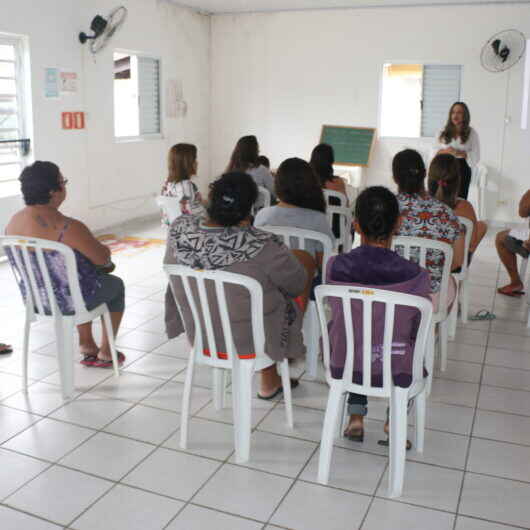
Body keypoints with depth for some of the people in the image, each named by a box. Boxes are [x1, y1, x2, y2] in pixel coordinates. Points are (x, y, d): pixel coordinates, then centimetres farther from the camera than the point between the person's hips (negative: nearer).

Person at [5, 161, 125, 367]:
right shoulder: (68, 227, -31)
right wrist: (102, 249, 5)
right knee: (115, 285, 25)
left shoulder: (13, 222, -7)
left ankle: (86, 345, 41)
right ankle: (106, 353, 35)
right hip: (69, 300, -6)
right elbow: (103, 258, -19)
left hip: (34, 298, 7)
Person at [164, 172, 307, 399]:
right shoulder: (260, 244, -32)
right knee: (289, 305, 27)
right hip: (246, 340, -5)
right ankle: (269, 383, 44)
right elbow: (297, 283, -14)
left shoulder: (179, 228, -17)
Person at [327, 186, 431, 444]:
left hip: (343, 366, 1)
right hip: (394, 373, -1)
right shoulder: (414, 275, -19)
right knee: (419, 349, 33)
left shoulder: (336, 266, -16)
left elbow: (338, 317, 0)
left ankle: (356, 416, 31)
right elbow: (418, 329, -5)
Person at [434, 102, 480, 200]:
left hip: (462, 169, -1)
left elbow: (476, 156, -2)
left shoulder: (471, 133, 2)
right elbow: (435, 151, 6)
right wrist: (446, 151, -15)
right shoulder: (443, 132, 7)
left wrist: (459, 153, -18)